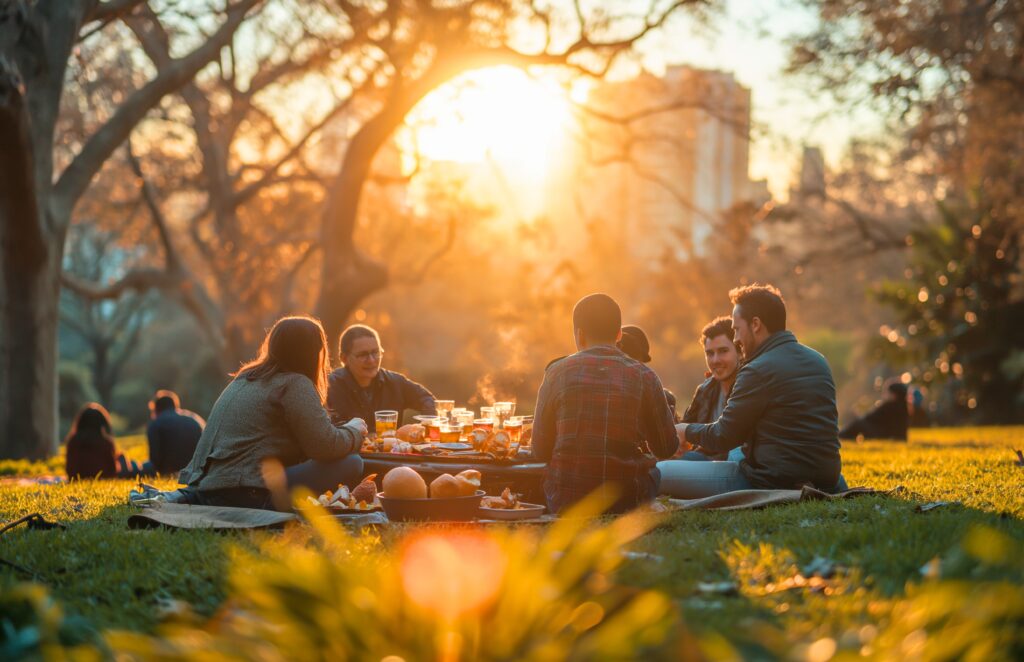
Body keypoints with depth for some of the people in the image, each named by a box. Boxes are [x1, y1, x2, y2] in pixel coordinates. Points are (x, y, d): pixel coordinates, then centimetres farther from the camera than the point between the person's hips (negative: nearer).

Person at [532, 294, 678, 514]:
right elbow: (667, 448, 4)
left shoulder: (558, 373, -3)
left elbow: (540, 451, 1)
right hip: (628, 501, 0)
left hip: (565, 503, 1)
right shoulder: (644, 376, -4)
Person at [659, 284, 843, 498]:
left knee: (660, 472, -7)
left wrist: (687, 431, 15)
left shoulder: (758, 371, -14)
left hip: (772, 482, -8)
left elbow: (722, 438, -7)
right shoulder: (819, 361, 11)